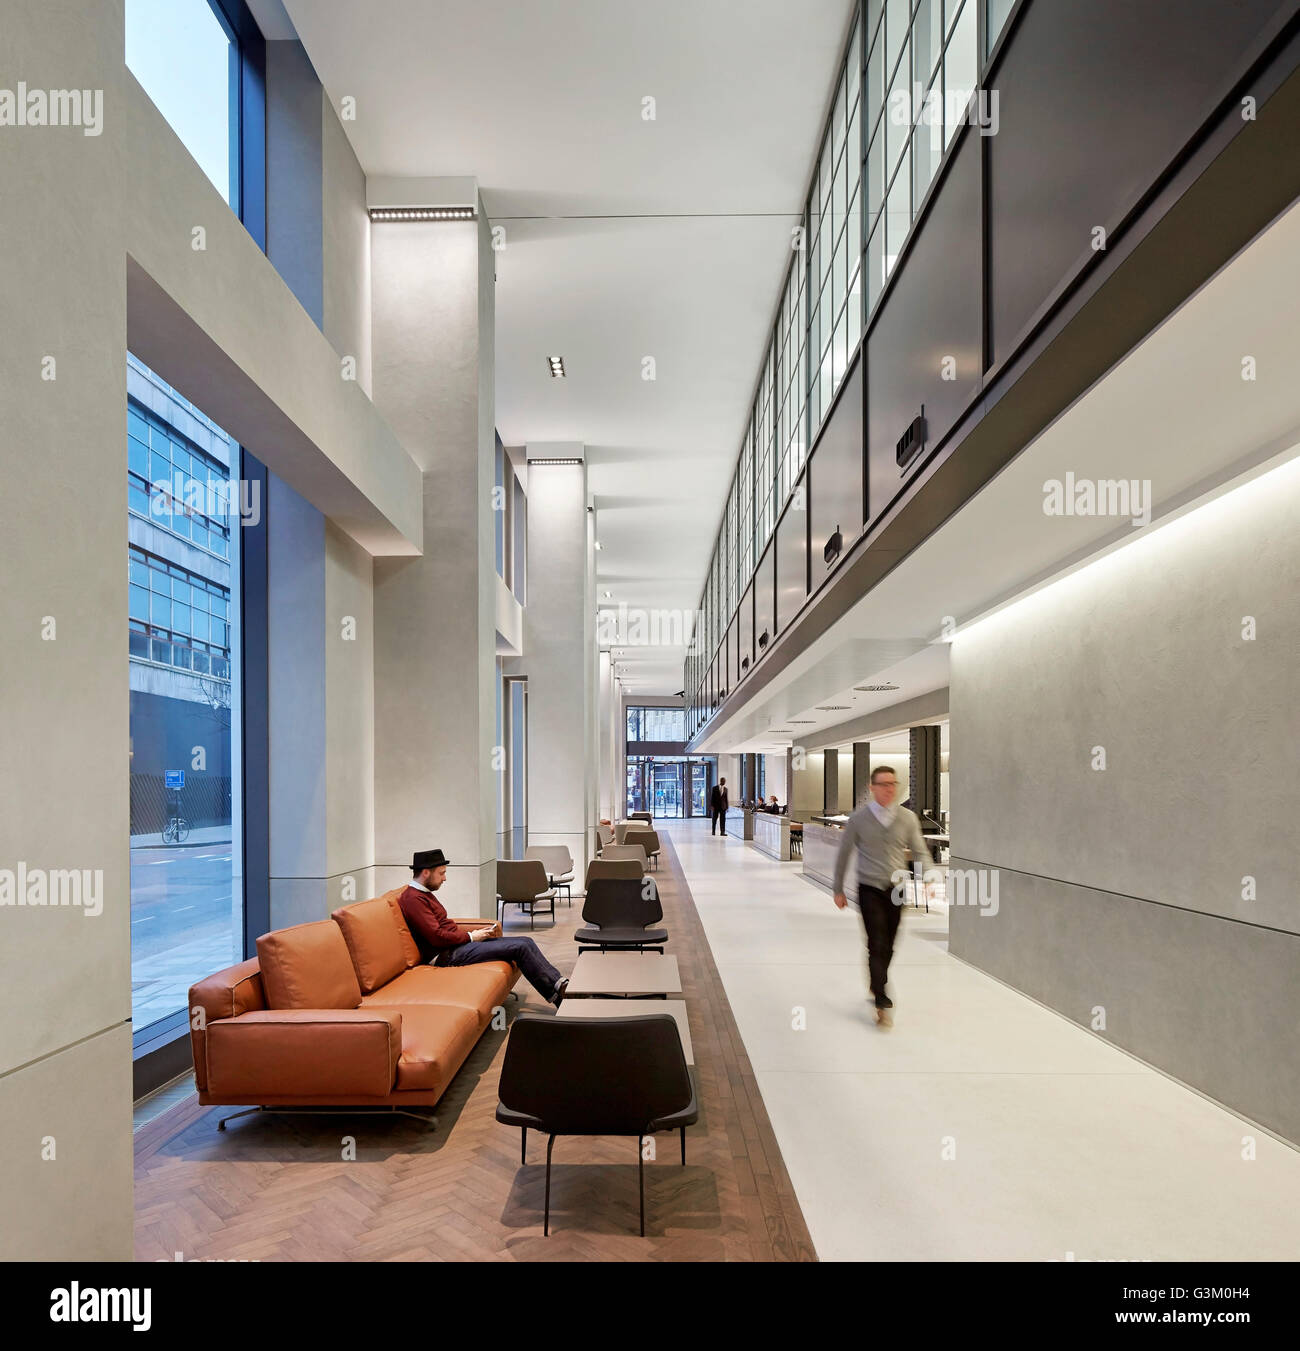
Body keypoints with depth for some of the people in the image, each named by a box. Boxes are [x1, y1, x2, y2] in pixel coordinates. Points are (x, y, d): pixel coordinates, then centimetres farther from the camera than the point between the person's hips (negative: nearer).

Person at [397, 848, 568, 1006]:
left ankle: (558, 983, -1)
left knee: (526, 942, 1)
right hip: (446, 955, -10)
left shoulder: (423, 894, 16)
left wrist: (477, 931, 5)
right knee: (520, 947, -16)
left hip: (457, 942, 10)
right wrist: (471, 936, -10)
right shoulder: (413, 899, -15)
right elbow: (437, 937, -21)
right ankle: (555, 992, -7)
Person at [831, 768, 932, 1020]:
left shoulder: (907, 818, 1)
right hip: (870, 890, -3)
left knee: (888, 947, 13)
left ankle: (877, 986, 36)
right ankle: (881, 1000, -4)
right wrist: (838, 889, 7)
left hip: (897, 890, 3)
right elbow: (843, 854, 4)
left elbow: (920, 852, 5)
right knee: (877, 945, -10)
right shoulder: (858, 819, -4)